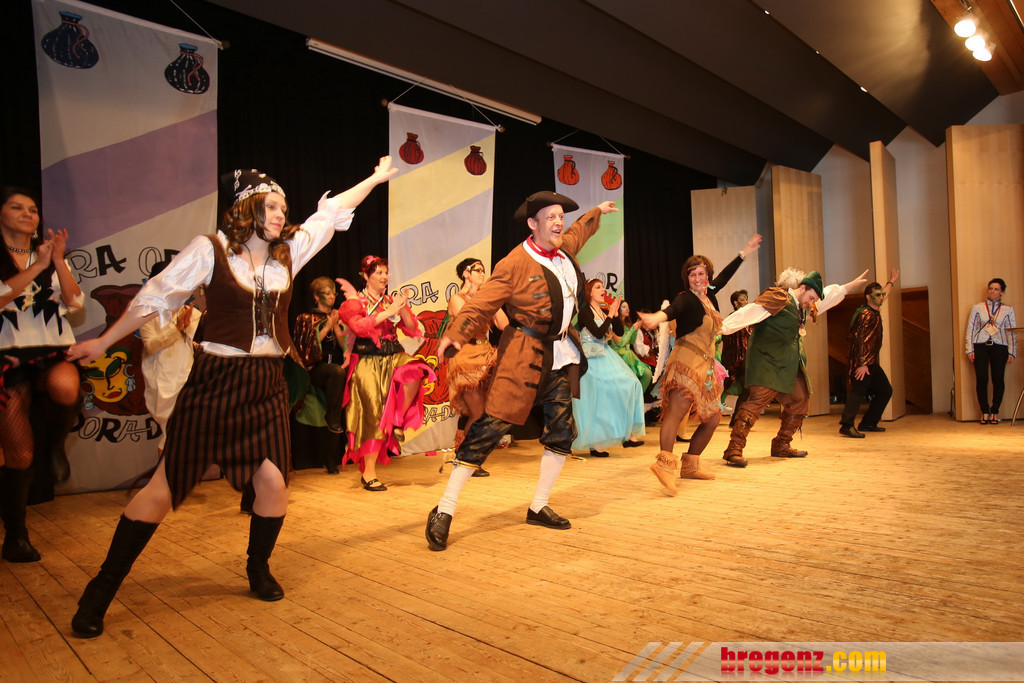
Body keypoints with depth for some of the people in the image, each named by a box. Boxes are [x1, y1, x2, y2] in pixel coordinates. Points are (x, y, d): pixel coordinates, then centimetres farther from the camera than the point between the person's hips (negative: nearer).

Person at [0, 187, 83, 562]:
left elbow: (74, 302, 0)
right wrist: (36, 267, -14)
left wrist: (58, 261, -9)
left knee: (65, 387, -38)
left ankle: (56, 444, -6)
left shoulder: (50, 257, 13)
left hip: (53, 353, 1)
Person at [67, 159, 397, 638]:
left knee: (273, 481, 0)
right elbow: (155, 297, 1)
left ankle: (258, 570, 25)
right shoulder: (210, 250, -5)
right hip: (215, 380, -4)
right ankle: (102, 588, 16)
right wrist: (103, 342, 8)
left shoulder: (289, 252, 7)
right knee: (166, 485, 0)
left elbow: (331, 212, 15)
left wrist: (376, 178, 22)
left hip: (267, 384, 4)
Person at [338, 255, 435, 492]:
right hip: (368, 362, -3)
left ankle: (398, 424, -8)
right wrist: (387, 313, -16)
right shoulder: (355, 302, 5)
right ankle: (368, 474, 4)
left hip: (394, 356, 4)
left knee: (415, 372, -30)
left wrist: (402, 311, -7)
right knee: (374, 414, -8)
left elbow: (413, 329, 10)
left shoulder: (392, 301, 15)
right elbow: (359, 326, -15)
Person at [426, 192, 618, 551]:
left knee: (563, 430, 9)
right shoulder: (515, 264, -14)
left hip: (562, 354, 8)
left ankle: (538, 507, 24)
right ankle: (443, 512, -2)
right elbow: (483, 302, -20)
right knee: (490, 427, -10)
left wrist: (596, 211, 49)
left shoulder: (564, 248, 9)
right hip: (524, 355, -8)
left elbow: (577, 231, 34)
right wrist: (454, 333, -34)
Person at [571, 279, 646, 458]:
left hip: (605, 356, 8)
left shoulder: (603, 312, 14)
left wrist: (615, 312, -2)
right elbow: (598, 333, -20)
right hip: (591, 360, -8)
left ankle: (627, 433, 4)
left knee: (629, 385, -2)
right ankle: (594, 445, 1)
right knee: (596, 400, -8)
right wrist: (610, 314, -15)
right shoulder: (585, 312, -9)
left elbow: (619, 331, 8)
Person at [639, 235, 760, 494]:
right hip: (686, 360, -9)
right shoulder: (686, 298, -7)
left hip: (706, 365, 9)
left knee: (712, 419, 11)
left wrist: (744, 253, 45)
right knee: (678, 408, -26)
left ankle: (689, 466, 18)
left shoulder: (709, 294, 15)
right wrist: (657, 317, -53)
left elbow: (724, 276, 34)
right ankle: (665, 463, -40)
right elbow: (672, 310, -30)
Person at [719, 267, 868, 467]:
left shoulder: (802, 307, 19)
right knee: (758, 399, -19)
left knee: (800, 402, 13)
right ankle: (734, 450, -22)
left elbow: (830, 294, 36)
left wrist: (853, 284, 46)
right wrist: (723, 328, -32)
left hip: (790, 366, 10)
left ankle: (781, 446, 25)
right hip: (768, 362, -10)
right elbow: (751, 312, -22)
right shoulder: (779, 297, -9)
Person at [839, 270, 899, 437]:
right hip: (863, 363, -11)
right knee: (858, 391, -19)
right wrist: (862, 364, -30)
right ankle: (846, 425, -25)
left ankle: (868, 423, 15)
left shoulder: (874, 312, 15)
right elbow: (862, 340, -24)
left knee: (885, 391, 14)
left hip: (871, 363, 11)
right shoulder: (867, 314, -15)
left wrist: (891, 281, 50)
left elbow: (884, 294, 39)